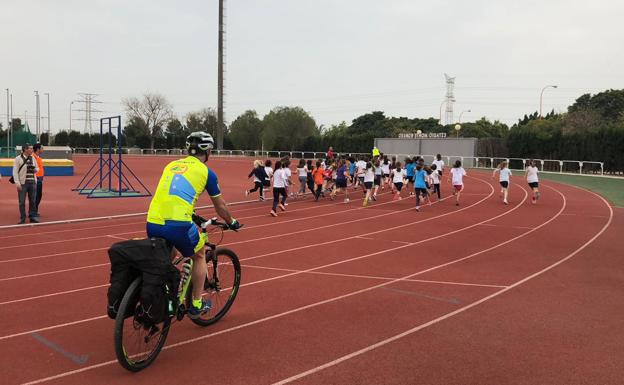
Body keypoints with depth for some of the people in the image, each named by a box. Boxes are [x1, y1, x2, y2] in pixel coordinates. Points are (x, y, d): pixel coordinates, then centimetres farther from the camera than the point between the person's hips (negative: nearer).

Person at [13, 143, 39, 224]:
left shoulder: (32, 158, 10)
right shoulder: (18, 159, -4)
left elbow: (37, 168, 21)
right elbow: (15, 171, -8)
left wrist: (35, 169, -4)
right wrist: (17, 183, -15)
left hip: (33, 182, 4)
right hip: (23, 183, -4)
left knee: (33, 201, 7)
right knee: (22, 202, 1)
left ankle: (32, 217, 16)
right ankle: (22, 219, 10)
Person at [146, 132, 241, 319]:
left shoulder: (171, 165, 23)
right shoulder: (206, 172, 10)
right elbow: (221, 207, 20)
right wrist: (232, 222, 40)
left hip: (152, 224, 5)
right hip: (178, 225, -4)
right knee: (199, 255, 24)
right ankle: (197, 305, 27)